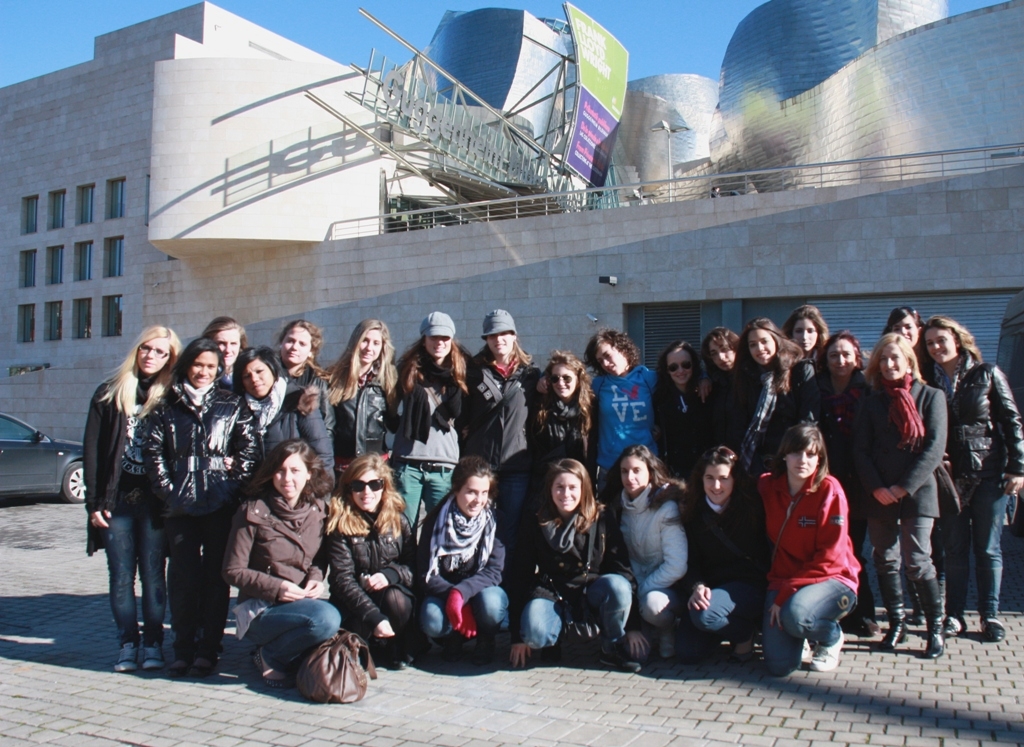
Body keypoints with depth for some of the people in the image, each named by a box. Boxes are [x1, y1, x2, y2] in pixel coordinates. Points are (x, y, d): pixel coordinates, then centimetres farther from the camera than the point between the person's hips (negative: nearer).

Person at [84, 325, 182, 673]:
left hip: (154, 500, -1)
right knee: (121, 576, 5)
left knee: (153, 575, 3)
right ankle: (128, 643, 15)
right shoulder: (110, 393, 6)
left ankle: (152, 643, 12)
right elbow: (92, 449, 4)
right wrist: (95, 501, -2)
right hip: (117, 499, 1)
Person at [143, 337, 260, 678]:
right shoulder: (167, 406, 10)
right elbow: (153, 451, 6)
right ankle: (184, 648, 11)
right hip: (180, 505, 1)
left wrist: (234, 478, -7)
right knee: (183, 575, 2)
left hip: (220, 505, -1)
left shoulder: (232, 405, 7)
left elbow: (251, 446, 2)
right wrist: (167, 490, -3)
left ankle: (208, 650, 10)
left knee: (215, 575, 3)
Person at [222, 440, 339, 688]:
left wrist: (316, 577, -6)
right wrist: (276, 588, -19)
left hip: (303, 602, 6)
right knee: (326, 618, -32)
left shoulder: (318, 510, 3)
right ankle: (271, 657, -5)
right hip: (261, 610, -6)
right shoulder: (253, 512, -9)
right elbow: (233, 572, -6)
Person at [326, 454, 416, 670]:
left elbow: (414, 566, -1)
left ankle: (394, 650, -3)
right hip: (354, 601, -2)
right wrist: (374, 618, -30)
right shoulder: (340, 525, -10)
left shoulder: (398, 520, -2)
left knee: (394, 598, -31)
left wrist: (390, 574, -24)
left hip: (393, 590, 2)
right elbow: (342, 579, -18)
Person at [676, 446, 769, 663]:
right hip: (708, 587, 4)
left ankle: (745, 633, 0)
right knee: (689, 653, -11)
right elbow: (690, 560, -2)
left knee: (703, 614, -33)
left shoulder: (752, 507, -9)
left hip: (748, 586, -4)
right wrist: (697, 586, -21)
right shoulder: (693, 512, 0)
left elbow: (764, 555, -6)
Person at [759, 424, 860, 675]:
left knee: (795, 614, -36)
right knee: (780, 666, -13)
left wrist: (787, 594, -20)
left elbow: (829, 558, -16)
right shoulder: (767, 486, -2)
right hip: (784, 580, 3)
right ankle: (798, 636, 22)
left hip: (830, 579, -3)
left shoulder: (829, 490, -13)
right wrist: (779, 590, -1)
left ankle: (831, 638, 0)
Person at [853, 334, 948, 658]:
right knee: (885, 561, 7)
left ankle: (936, 627, 7)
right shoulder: (873, 401, 11)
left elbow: (934, 448, -6)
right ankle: (896, 623, 19)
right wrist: (877, 488, -9)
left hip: (917, 492, -3)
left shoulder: (931, 397, 4)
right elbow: (860, 449, 4)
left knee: (917, 561, -8)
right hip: (879, 495, 3)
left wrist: (902, 487, -12)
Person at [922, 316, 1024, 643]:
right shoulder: (928, 381, 5)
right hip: (949, 476, 2)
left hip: (988, 473, -1)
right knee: (954, 548, 6)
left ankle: (990, 615, 16)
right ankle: (954, 615, 14)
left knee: (988, 548, 6)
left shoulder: (987, 374, 0)